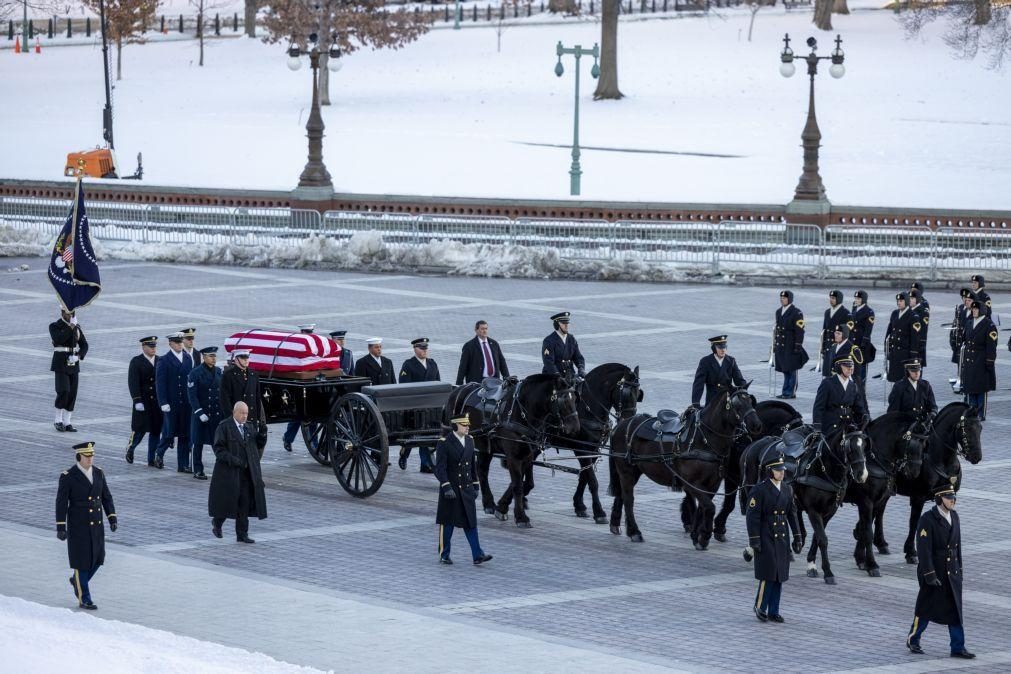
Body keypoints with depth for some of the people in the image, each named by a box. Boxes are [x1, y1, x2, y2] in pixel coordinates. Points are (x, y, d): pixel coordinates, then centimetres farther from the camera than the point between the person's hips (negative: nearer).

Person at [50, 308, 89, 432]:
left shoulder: (77, 327, 9)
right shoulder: (54, 326, -5)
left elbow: (84, 345, 8)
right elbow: (58, 340, -24)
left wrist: (78, 356, -11)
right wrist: (70, 327, -24)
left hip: (73, 364, 5)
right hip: (60, 363, -5)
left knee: (72, 394, 2)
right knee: (63, 391, -16)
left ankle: (66, 423, 8)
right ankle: (58, 420, -2)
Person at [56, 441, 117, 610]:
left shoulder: (98, 473, 3)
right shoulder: (67, 477, -13)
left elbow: (106, 497, 8)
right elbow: (61, 503, -13)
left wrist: (112, 518, -1)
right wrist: (60, 528, -16)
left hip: (96, 524, 6)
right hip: (78, 526, -6)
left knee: (97, 558, 10)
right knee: (82, 560, 0)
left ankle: (78, 581, 37)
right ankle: (84, 599, 12)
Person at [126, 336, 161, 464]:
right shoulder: (136, 362, -3)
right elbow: (133, 383, -9)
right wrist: (137, 401, -17)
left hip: (158, 402, 4)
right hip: (143, 402, -4)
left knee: (156, 430, 3)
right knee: (139, 429, -3)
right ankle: (130, 449, 23)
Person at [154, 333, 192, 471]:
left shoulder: (188, 359, 10)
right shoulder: (163, 361, -3)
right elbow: (160, 383, -7)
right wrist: (163, 403, -15)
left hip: (186, 403, 4)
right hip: (171, 405, -4)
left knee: (184, 435, 4)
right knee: (169, 433, -1)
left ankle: (183, 465, 8)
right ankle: (159, 454, 25)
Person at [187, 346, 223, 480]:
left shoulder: (219, 371, 8)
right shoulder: (196, 373, -6)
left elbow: (223, 392, 12)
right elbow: (192, 395, -10)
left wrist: (223, 410, 5)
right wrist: (199, 413, -15)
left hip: (217, 413, 4)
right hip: (201, 413, -4)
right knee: (198, 443, 5)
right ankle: (198, 471, 12)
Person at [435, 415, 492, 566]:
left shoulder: (470, 440, 8)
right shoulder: (444, 443, -11)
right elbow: (440, 468, -16)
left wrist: (475, 486, 14)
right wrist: (447, 487, -24)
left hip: (467, 490, 5)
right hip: (450, 490, -5)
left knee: (471, 522, -1)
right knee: (448, 523, 5)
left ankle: (478, 556, -6)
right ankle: (444, 555, 17)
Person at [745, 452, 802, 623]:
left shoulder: (787, 490, 9)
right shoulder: (759, 490, -10)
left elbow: (792, 514, 13)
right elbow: (753, 517, -12)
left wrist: (797, 537, 9)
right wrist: (754, 542, -16)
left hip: (781, 538, 6)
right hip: (766, 538, -6)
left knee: (779, 576, 7)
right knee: (768, 574, -9)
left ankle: (773, 611, 13)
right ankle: (760, 606, 9)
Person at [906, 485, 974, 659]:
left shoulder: (954, 516, 8)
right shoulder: (927, 519, -15)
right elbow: (923, 549, -18)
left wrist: (959, 569, 14)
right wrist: (929, 574, -21)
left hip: (952, 572, 6)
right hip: (934, 572, -6)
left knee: (955, 610, 5)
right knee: (926, 608, 5)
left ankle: (958, 648, 8)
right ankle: (913, 640, 23)